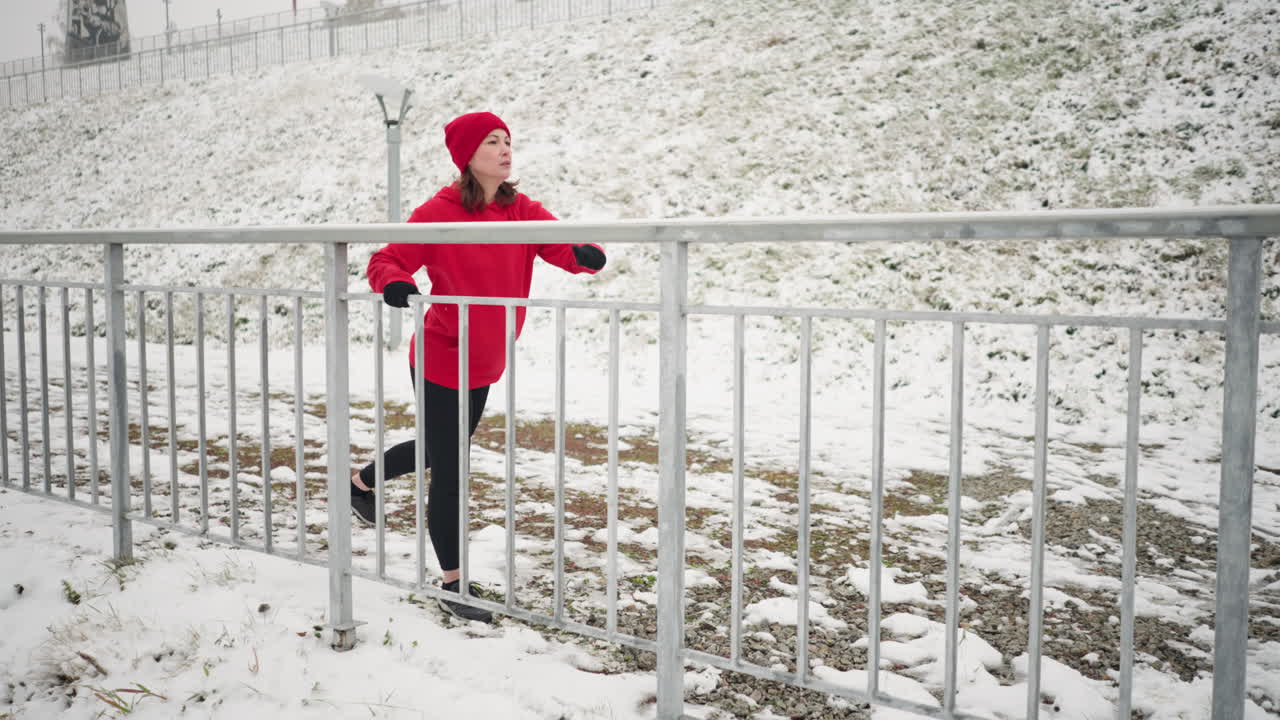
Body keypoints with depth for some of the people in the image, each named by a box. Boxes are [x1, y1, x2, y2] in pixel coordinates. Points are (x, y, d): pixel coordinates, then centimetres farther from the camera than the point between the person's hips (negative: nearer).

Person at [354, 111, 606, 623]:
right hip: (440, 362, -7)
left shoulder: (522, 211, -1)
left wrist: (585, 254, -35)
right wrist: (395, 285, -36)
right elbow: (385, 261, -13)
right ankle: (453, 584, 18)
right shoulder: (439, 212, -16)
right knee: (448, 472, 2)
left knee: (441, 449, 27)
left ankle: (361, 482, 54)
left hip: (484, 365, 7)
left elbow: (562, 247, -12)